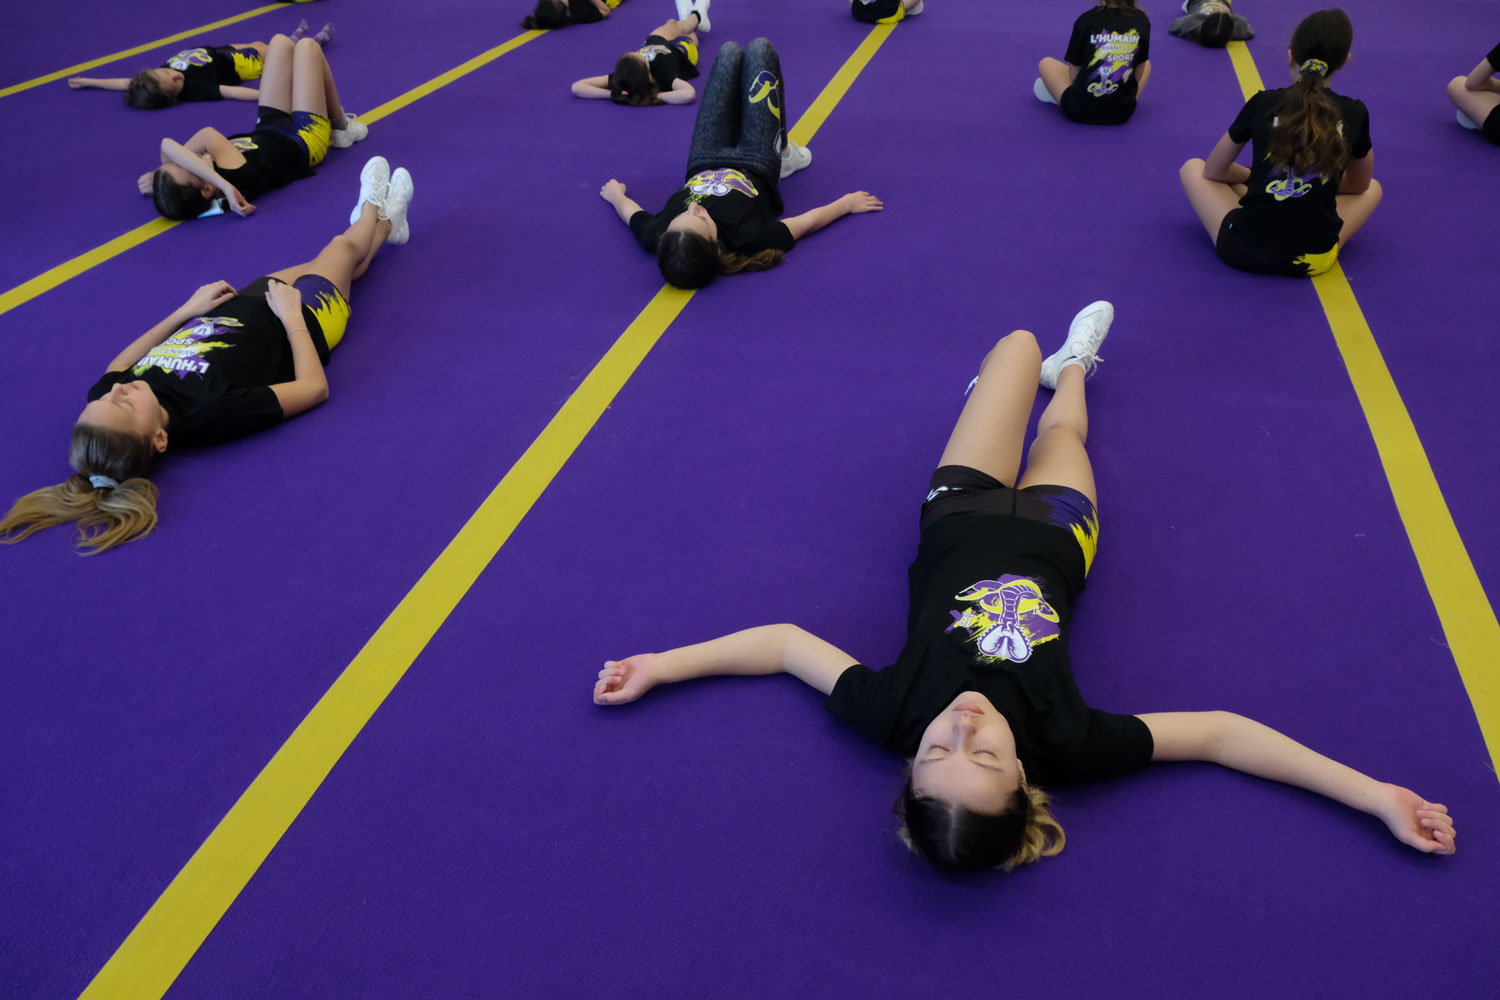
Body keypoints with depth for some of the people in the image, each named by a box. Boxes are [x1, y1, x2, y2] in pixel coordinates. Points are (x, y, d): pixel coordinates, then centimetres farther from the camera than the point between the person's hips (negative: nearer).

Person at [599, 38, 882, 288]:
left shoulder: (655, 237, -41)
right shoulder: (747, 237, -47)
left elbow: (629, 211, -17)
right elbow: (809, 221, -29)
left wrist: (614, 193, 5)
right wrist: (848, 203, -14)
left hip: (703, 164, 2)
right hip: (755, 165, -2)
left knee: (730, 51, 14)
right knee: (759, 48, 6)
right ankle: (783, 154, 31)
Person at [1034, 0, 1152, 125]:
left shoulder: (1086, 20, -8)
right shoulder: (1142, 20, -1)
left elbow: (1073, 74, -2)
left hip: (1080, 111, -1)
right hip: (1123, 112, 1)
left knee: (1046, 63, 23)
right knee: (1146, 63, 33)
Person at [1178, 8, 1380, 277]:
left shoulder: (1262, 104, -1)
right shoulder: (1355, 114, 1)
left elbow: (1212, 171, 12)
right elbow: (1359, 185, 20)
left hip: (1243, 252, -1)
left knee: (1192, 167, 25)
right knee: (1373, 187, 32)